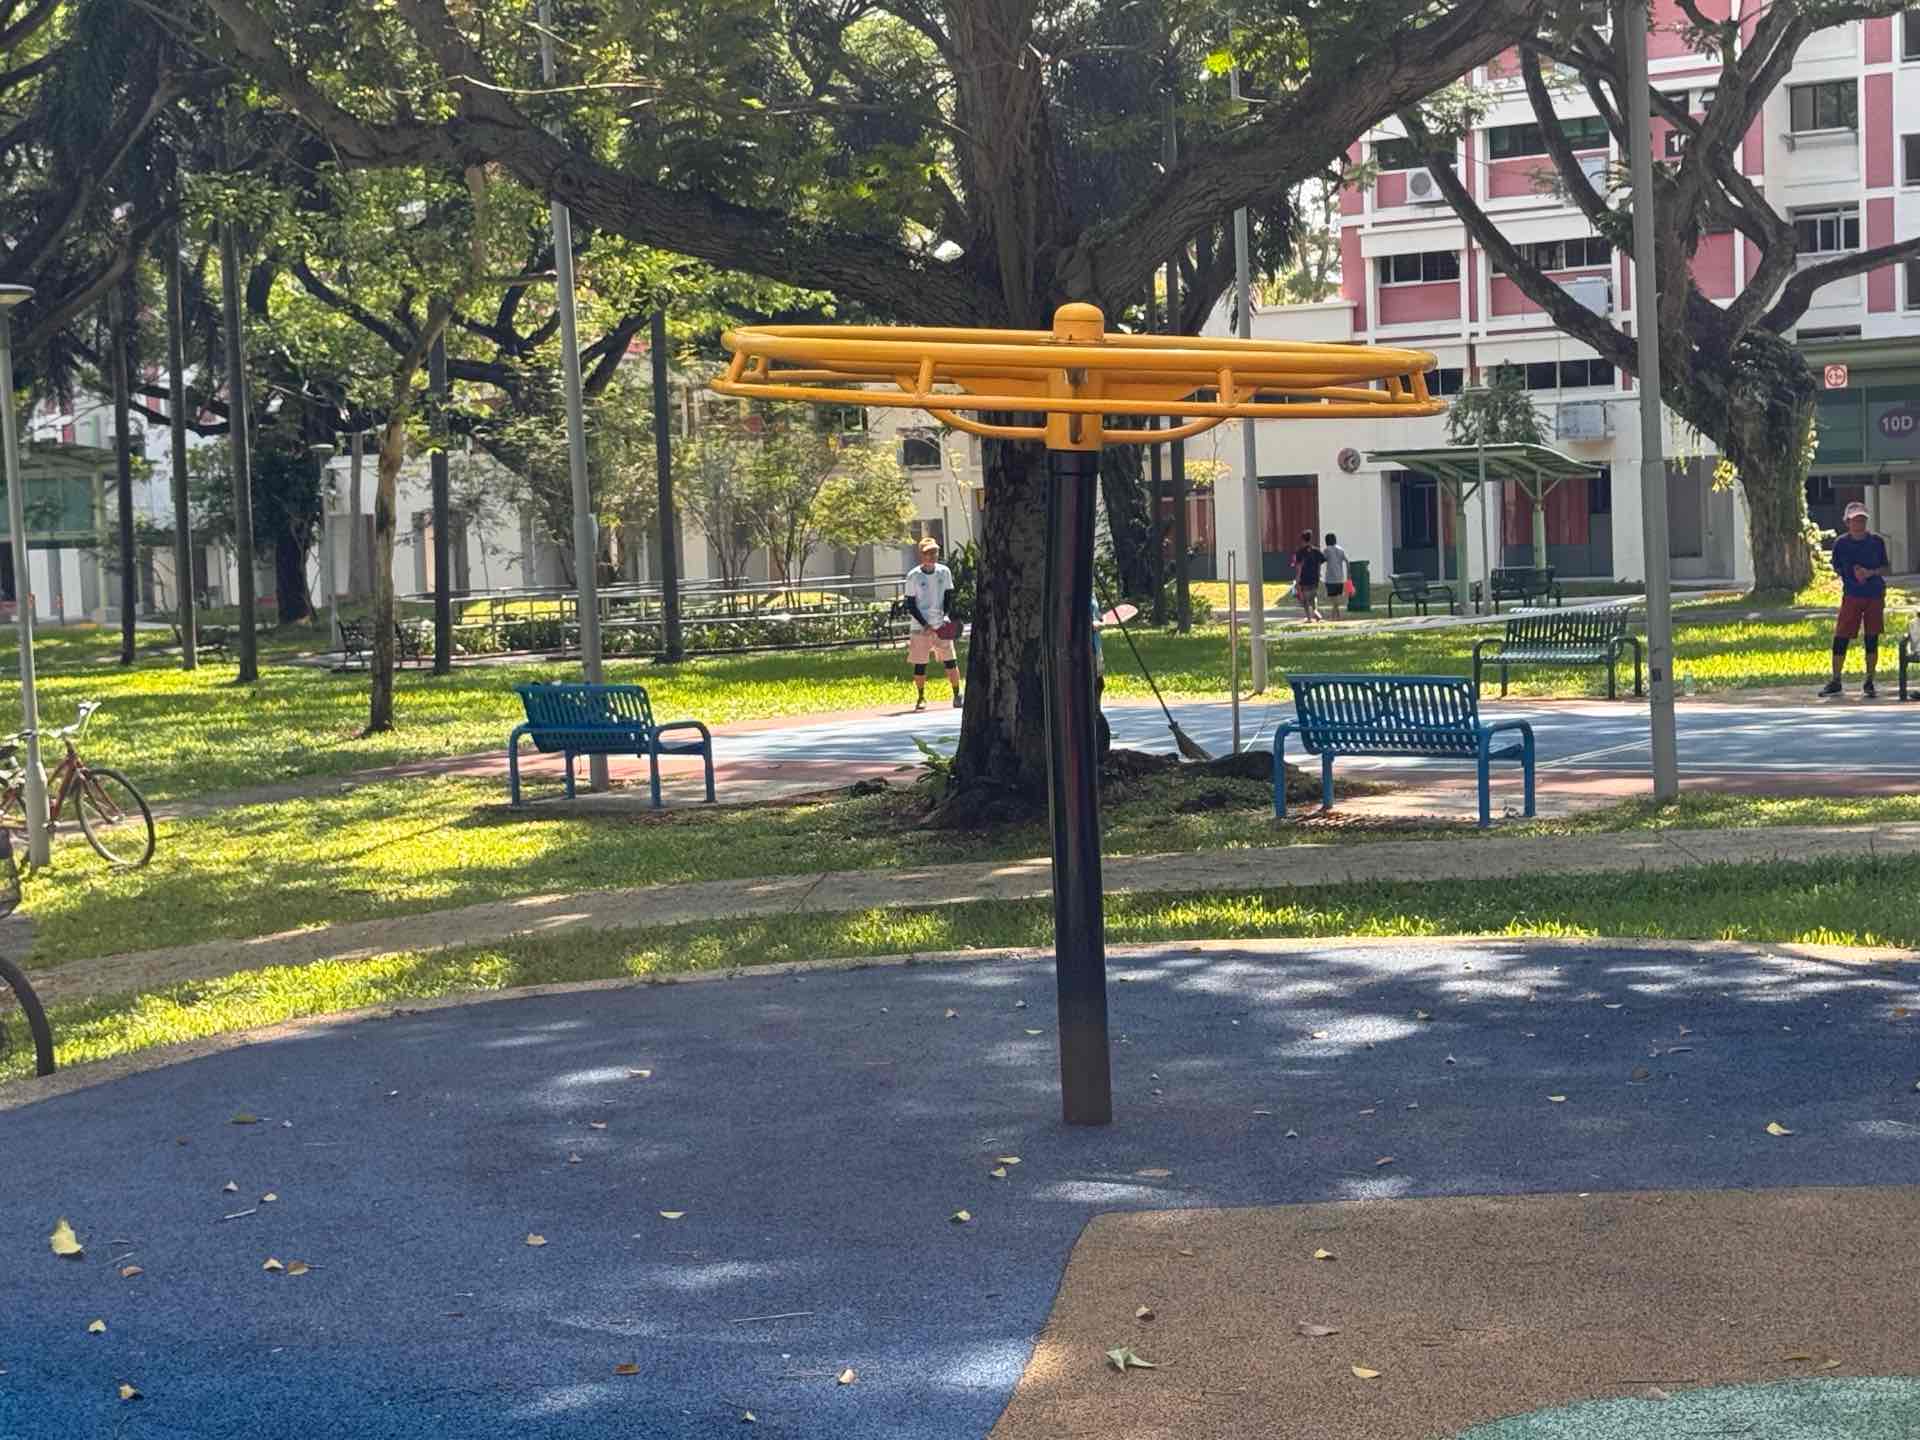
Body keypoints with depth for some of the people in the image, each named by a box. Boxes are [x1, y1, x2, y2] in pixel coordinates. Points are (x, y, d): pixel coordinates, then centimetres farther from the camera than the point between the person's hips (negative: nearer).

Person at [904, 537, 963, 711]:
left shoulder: (944, 572, 3)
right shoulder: (913, 576, -5)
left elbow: (949, 597, 7)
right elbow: (910, 605, -4)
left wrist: (947, 615, -11)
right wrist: (925, 625, -13)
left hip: (941, 625, 2)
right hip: (920, 627, -2)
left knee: (950, 660, -2)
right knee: (920, 663, 0)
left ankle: (957, 695, 6)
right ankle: (920, 698, 12)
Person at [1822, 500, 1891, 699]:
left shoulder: (1877, 542, 0)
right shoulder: (1841, 544, -1)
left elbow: (1888, 570, 4)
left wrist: (1870, 572, -14)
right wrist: (1852, 575, -7)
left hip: (1875, 596, 0)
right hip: (1851, 596, 0)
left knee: (1872, 639, 3)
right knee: (1840, 637, -4)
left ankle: (1869, 682, 12)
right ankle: (1836, 681, 6)